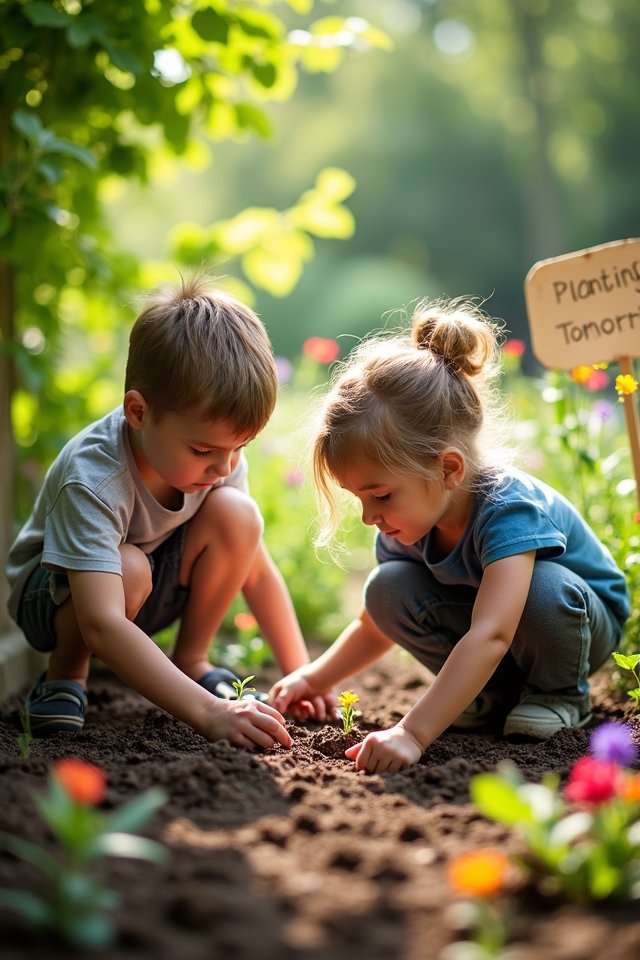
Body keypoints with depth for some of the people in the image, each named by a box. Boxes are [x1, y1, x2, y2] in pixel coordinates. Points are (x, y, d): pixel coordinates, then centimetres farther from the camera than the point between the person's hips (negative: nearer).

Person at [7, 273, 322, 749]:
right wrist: (208, 712, -52)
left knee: (236, 515, -23)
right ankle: (65, 677, -8)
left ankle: (191, 661, -3)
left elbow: (255, 568, -7)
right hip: (53, 592, -5)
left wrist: (300, 673, -14)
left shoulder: (215, 455, -19)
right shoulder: (92, 482, -37)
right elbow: (102, 626, -46)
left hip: (156, 592, 5)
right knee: (130, 569, -39)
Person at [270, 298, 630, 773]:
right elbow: (377, 624, 4)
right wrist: (313, 677, -9)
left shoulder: (507, 508, -37)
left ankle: (559, 691, -8)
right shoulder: (404, 524, -14)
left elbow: (489, 636, -51)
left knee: (542, 588, -40)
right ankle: (495, 691, -1)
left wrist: (412, 733, -58)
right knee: (386, 590, -19)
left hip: (582, 618, -5)